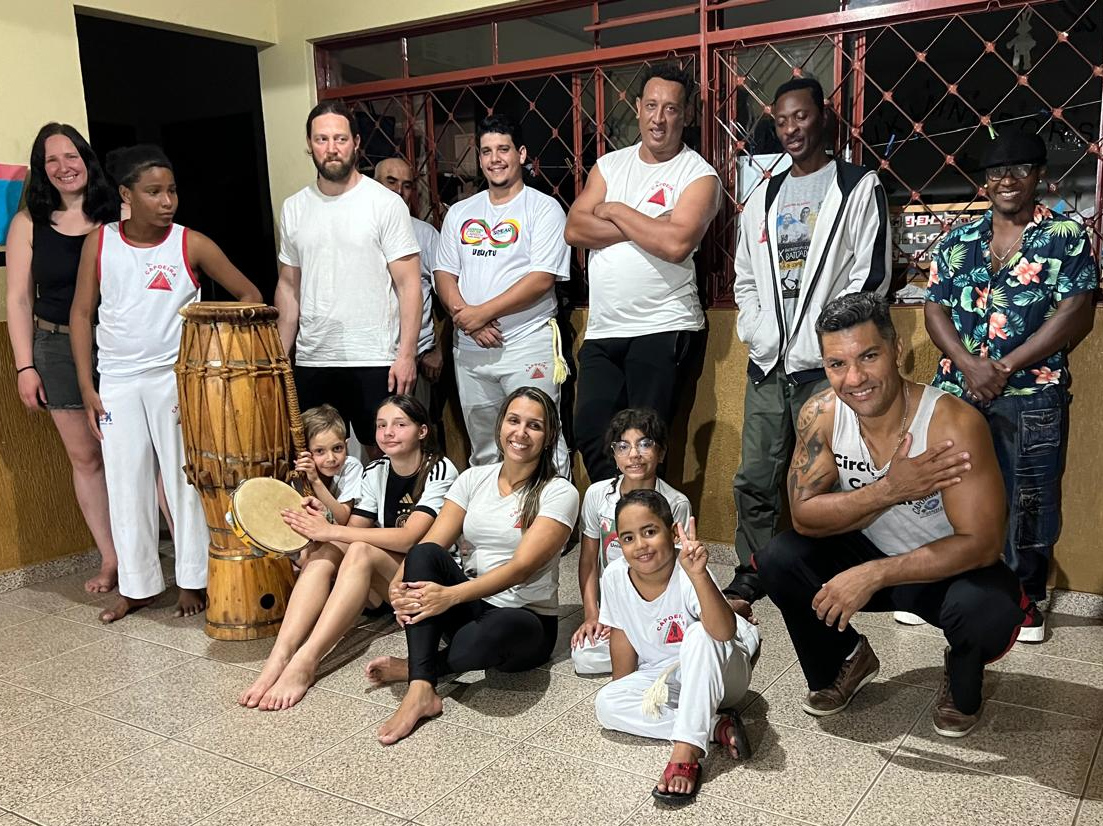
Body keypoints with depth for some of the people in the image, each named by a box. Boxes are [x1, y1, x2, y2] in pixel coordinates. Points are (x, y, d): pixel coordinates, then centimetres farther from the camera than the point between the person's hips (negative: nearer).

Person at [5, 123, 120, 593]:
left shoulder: (120, 214, 1)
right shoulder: (28, 223, 4)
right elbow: (19, 299, 5)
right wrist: (25, 366, 0)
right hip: (59, 351, 2)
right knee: (85, 457, 8)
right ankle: (110, 559, 19)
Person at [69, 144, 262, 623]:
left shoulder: (191, 244, -6)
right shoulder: (99, 243, 0)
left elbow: (249, 296, 0)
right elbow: (81, 314, 4)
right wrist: (86, 388, 0)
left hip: (176, 377, -2)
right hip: (117, 383, 2)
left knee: (186, 480, 3)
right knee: (126, 485, 9)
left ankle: (193, 580, 17)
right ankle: (137, 585, 22)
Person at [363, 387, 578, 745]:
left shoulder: (559, 493, -9)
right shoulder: (474, 478, 6)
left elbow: (520, 567, -20)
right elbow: (431, 542, -2)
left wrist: (451, 596, -32)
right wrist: (398, 584, -24)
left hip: (527, 619, -4)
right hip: (470, 608, 4)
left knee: (497, 629, -40)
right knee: (424, 554, -24)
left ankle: (414, 668, -10)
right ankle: (421, 690, -29)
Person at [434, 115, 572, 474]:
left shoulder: (544, 208, -2)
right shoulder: (460, 213, 15)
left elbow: (542, 279, -12)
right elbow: (444, 274, 10)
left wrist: (483, 312, -15)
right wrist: (463, 314, -10)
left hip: (528, 346, -5)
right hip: (470, 348, 5)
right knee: (482, 450, 13)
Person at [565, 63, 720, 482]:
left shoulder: (699, 175, -3)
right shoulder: (609, 165, 13)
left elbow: (676, 243, -20)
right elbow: (575, 229, -1)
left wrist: (616, 212, -7)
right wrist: (644, 228, -10)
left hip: (664, 328, -5)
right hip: (602, 330, 5)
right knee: (591, 436, 5)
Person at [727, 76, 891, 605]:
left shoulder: (858, 187, 2)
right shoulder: (763, 198, 18)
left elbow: (871, 274, -6)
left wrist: (822, 338, -12)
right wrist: (756, 332, 3)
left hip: (823, 363, -5)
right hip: (766, 363, 5)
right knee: (754, 478, 8)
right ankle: (752, 573, 21)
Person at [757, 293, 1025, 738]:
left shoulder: (952, 423, -29)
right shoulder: (820, 415, -17)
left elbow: (982, 543, -28)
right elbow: (804, 517, -18)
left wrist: (872, 576, -33)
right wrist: (889, 490, -33)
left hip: (948, 568, -3)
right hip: (868, 552, 4)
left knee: (990, 612, -35)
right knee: (779, 560, -20)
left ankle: (961, 685, 4)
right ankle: (846, 660, 10)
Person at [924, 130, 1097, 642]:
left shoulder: (1066, 236, 0)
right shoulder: (958, 241, 10)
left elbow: (1076, 315, -8)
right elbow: (935, 310, 5)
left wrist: (1003, 369, -13)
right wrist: (968, 365, -13)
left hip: (1032, 396, -3)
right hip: (956, 391, 3)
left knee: (1028, 500, 4)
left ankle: (1027, 598, 23)